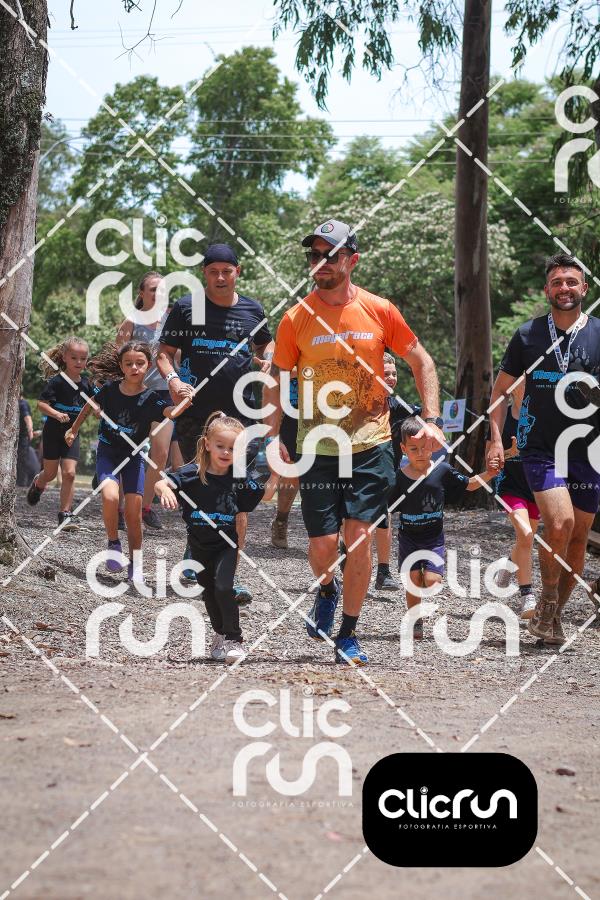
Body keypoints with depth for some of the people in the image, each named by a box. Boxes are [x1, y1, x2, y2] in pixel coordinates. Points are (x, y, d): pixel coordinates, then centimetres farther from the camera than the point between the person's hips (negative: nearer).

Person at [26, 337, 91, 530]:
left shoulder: (85, 384, 2)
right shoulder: (56, 381, -15)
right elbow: (41, 404, -19)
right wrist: (56, 414, -35)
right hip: (53, 432, -3)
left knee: (69, 473, -10)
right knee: (51, 473, 11)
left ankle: (65, 514, -4)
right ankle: (38, 483, 47)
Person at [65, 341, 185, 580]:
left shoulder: (150, 399, -14)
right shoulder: (110, 389, -9)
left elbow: (171, 412, -34)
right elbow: (91, 405, 11)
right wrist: (74, 430, 22)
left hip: (133, 456, 0)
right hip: (107, 452, 0)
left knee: (134, 512, -4)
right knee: (110, 497, -26)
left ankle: (135, 565, 12)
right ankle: (113, 544, -3)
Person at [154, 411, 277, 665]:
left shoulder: (240, 477, -11)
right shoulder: (192, 473, -15)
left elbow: (265, 494, 1)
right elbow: (160, 484, -23)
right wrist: (165, 490, -45)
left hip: (226, 544, -2)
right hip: (199, 546, 2)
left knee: (223, 587, -19)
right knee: (208, 593, 16)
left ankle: (234, 641, -8)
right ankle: (220, 634, 38)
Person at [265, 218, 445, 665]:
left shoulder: (379, 311, -1)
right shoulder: (296, 318, -2)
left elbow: (422, 362, 8)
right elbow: (275, 379, 6)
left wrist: (431, 419, -1)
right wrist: (274, 439, -2)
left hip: (370, 445, 0)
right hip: (318, 448, 0)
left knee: (359, 537, -6)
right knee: (323, 544, -1)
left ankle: (348, 635, 8)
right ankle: (328, 590, 35)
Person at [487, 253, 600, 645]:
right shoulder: (528, 334, 4)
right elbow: (502, 390, 11)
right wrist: (496, 438, 1)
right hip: (541, 447, -2)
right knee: (559, 522, -21)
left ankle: (554, 615, 20)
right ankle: (547, 600, 0)